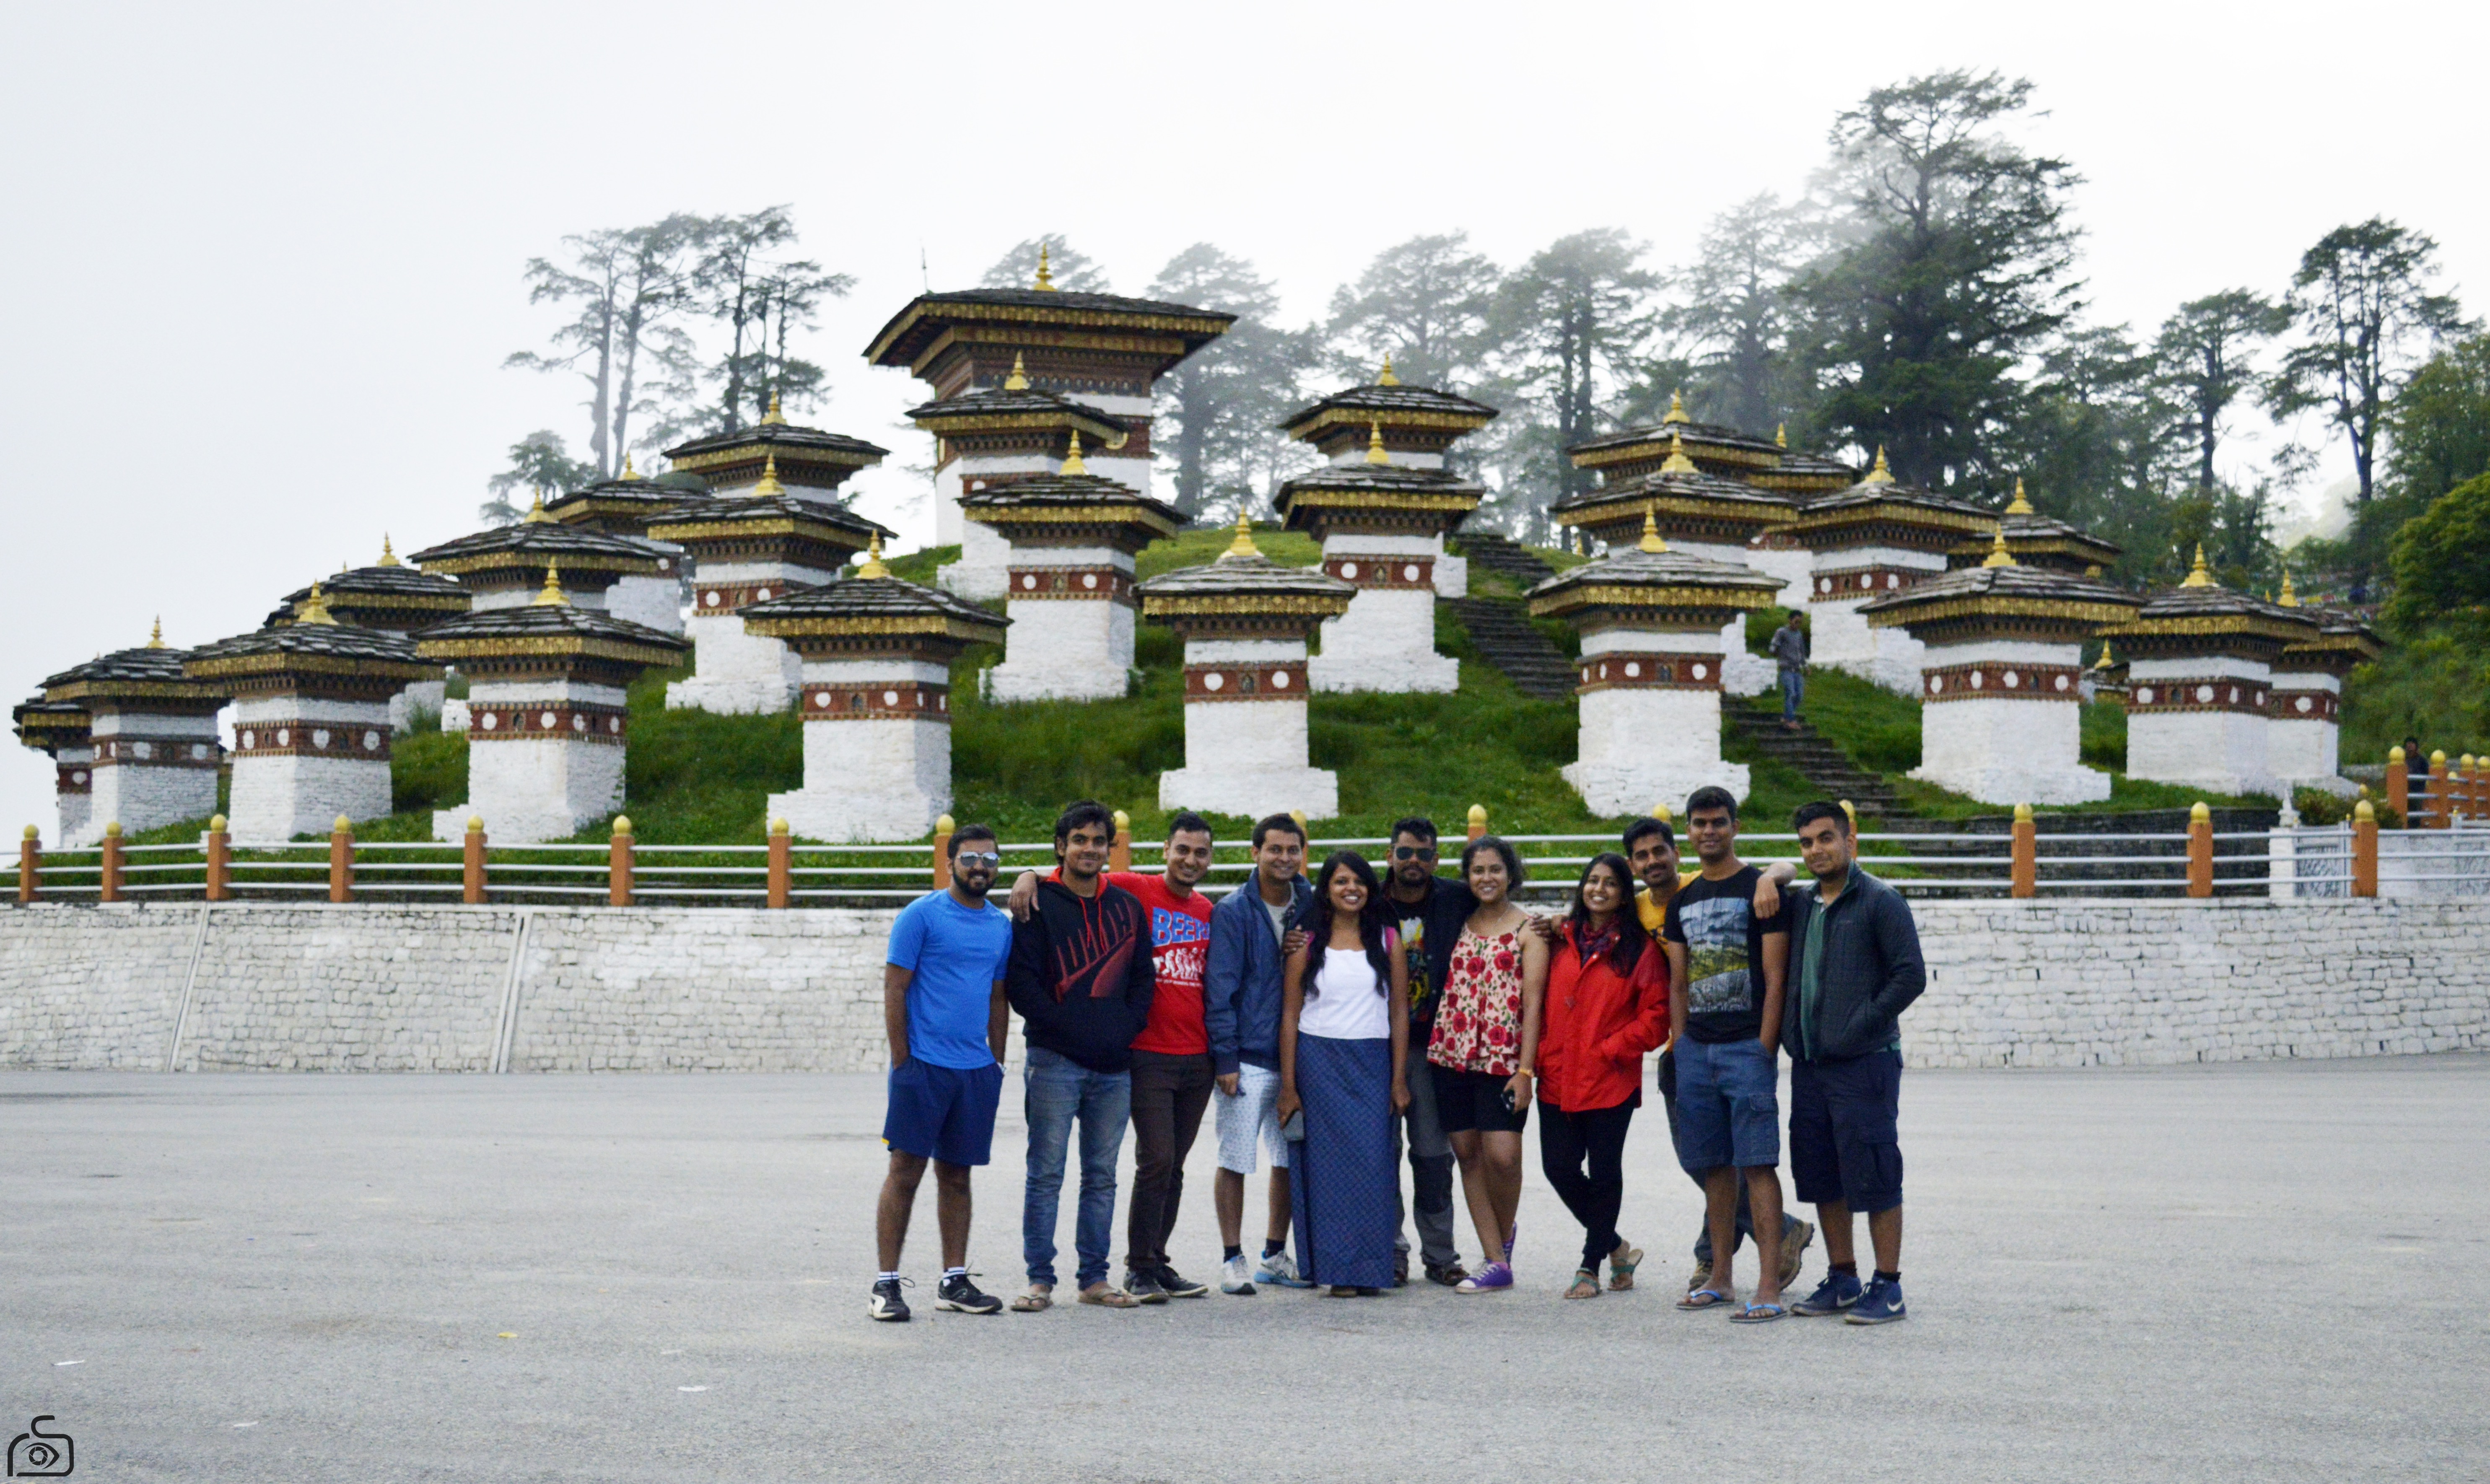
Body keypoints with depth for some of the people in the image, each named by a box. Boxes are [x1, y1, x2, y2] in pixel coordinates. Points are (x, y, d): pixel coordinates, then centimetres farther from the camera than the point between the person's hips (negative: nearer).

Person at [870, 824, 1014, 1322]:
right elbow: (894, 990, -6)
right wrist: (902, 1062, -10)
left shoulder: (1001, 926, 13)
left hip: (977, 1071, 5)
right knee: (906, 1172, -4)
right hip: (924, 1066, -5)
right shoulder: (921, 915, -5)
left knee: (957, 1176, 11)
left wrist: (997, 1062, 14)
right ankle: (887, 1284, 0)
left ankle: (954, 1281, 17)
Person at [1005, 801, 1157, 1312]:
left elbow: (1143, 978, 16)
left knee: (1102, 1177, 9)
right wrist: (1063, 1026, -11)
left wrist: (1126, 1028, 0)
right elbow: (1021, 980, -6)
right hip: (1055, 1062, -4)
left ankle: (1095, 1277, 16)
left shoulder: (1128, 907, 13)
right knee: (1046, 1175, -2)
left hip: (1114, 1065, 4)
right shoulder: (1040, 905, -1)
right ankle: (1040, 1279, 4)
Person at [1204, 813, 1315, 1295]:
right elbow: (1220, 988, -8)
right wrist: (1225, 1059, -13)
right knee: (1235, 1160, -1)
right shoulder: (1232, 911, -6)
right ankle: (1233, 1259, 9)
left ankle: (1275, 1255, 23)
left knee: (1291, 1159, 10)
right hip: (1247, 1057, -5)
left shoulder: (1311, 906, 8)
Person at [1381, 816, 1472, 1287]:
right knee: (1383, 1151, 2)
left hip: (1432, 1047, 1)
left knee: (1434, 1152, 5)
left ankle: (1440, 1254, 13)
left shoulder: (1456, 900, 3)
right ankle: (1391, 1252, 12)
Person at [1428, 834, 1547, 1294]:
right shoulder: (1459, 926, 14)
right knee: (1467, 1152, 2)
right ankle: (1495, 1261, 8)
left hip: (1503, 1058, -4)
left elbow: (1532, 1003, -4)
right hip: (1453, 1054, 4)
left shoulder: (1528, 930, 2)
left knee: (1502, 1155, -13)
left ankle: (1504, 1235, 16)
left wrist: (1525, 1070, -11)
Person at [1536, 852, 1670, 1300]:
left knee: (1604, 1173, 3)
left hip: (1612, 1081, -4)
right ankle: (1616, 1247, 24)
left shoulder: (1641, 949, -1)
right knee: (1559, 1168, 3)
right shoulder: (1561, 940, 10)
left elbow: (1655, 1018, -5)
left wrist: (1609, 1050, -10)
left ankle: (1591, 1266, 18)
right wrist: (1540, 1054, 1)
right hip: (1558, 1078, 4)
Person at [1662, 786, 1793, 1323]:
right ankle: (1721, 1278, 17)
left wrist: (1765, 1047, -12)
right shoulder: (1683, 901, 16)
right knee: (1714, 1166, 9)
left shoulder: (1760, 889, -2)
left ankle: (1769, 1288, -10)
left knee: (1757, 1164, -9)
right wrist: (1680, 1046, 8)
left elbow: (1775, 976, -7)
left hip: (1747, 1047, -6)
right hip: (1696, 1050, 6)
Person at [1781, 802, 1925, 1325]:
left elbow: (1911, 975, -11)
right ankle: (1842, 1279, 21)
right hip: (1808, 1063, 7)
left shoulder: (1881, 902, -6)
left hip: (1864, 1064, -7)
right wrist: (1792, 1034, 12)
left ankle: (1888, 1287, 4)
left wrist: (1860, 1027, -14)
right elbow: (1788, 977, 26)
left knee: (1873, 1177, -4)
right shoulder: (1800, 906, 14)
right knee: (1821, 1178, 11)